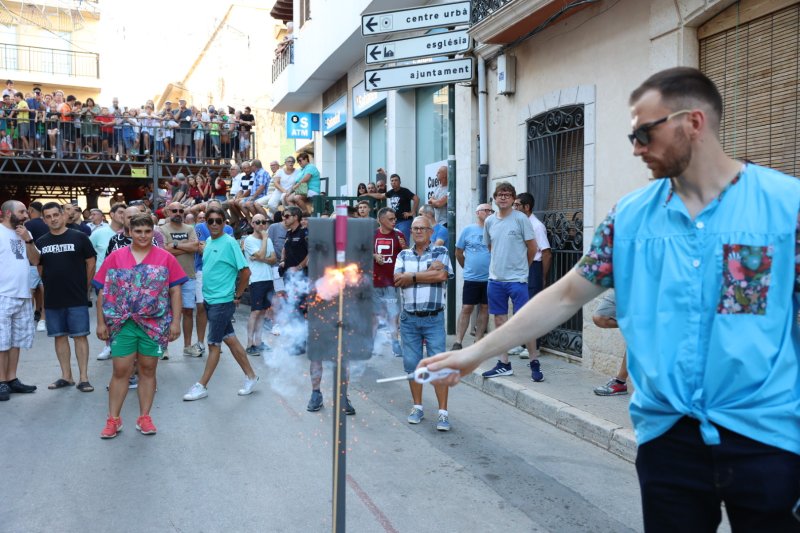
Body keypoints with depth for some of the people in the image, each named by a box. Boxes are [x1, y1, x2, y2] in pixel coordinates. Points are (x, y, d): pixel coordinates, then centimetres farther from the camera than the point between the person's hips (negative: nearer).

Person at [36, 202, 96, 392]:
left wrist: (84, 286, 4)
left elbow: (91, 263, 1)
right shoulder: (41, 242, 7)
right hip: (52, 299, 4)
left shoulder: (79, 237, -3)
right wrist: (49, 285, 9)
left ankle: (83, 378, 3)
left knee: (80, 336, -1)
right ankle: (66, 376, 20)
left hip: (77, 299, -4)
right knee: (60, 336, 10)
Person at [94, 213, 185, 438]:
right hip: (123, 323, 0)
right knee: (120, 371, 3)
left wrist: (175, 322, -4)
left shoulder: (165, 258, 1)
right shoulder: (115, 257, 3)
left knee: (148, 369, 9)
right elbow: (103, 291, 5)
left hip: (155, 324, 0)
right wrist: (101, 322, 1)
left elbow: (175, 291, 1)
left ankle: (144, 417, 20)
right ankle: (113, 419, 15)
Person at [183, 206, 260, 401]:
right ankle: (250, 376, 23)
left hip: (222, 301, -8)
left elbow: (245, 271, -16)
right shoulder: (208, 242, 9)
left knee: (213, 344, 1)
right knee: (230, 339, 13)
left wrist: (237, 296, -10)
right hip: (210, 299, 8)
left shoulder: (229, 243, -14)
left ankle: (201, 386, 10)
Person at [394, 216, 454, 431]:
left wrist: (412, 277, -9)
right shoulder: (403, 255, 11)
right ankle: (417, 407, 22)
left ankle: (443, 412, 1)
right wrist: (429, 272, -11)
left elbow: (442, 275, -15)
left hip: (434, 318, -3)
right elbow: (398, 280, -5)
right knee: (412, 364, 8)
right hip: (409, 318, 3)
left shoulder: (441, 252, 3)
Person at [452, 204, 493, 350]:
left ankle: (478, 341, 17)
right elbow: (458, 253, 8)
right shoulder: (468, 230, 0)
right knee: (466, 309, -2)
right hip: (471, 278, -1)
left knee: (484, 309, 8)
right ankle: (458, 342, 2)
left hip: (490, 278, 2)